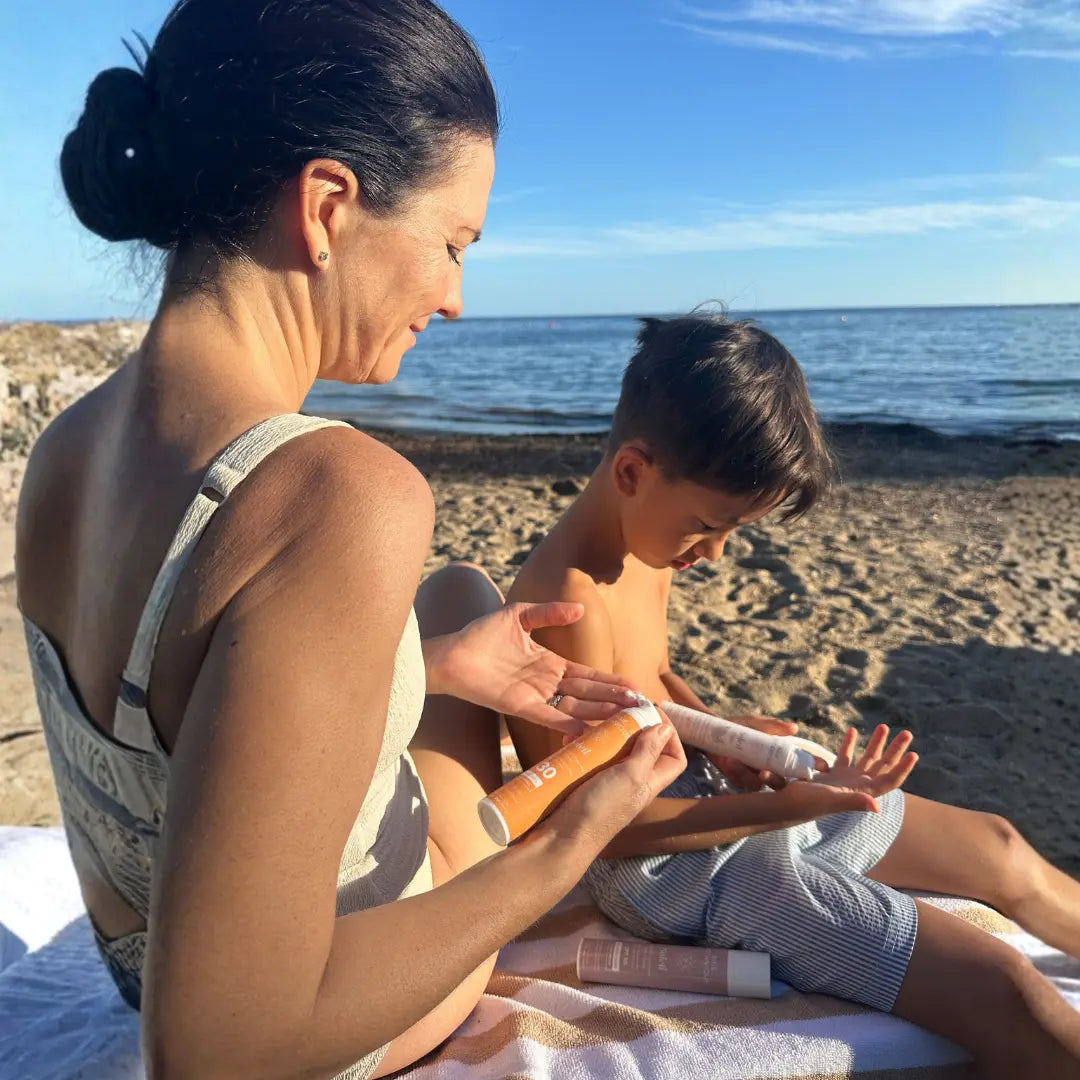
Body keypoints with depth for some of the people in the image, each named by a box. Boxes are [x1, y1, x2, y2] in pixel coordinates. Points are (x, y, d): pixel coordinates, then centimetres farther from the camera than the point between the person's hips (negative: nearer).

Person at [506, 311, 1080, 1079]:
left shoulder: (647, 546, -1)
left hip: (709, 786, 10)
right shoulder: (571, 601, -30)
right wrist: (782, 808, -26)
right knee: (1005, 996, -15)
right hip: (673, 861, -9)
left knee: (1002, 852, 20)